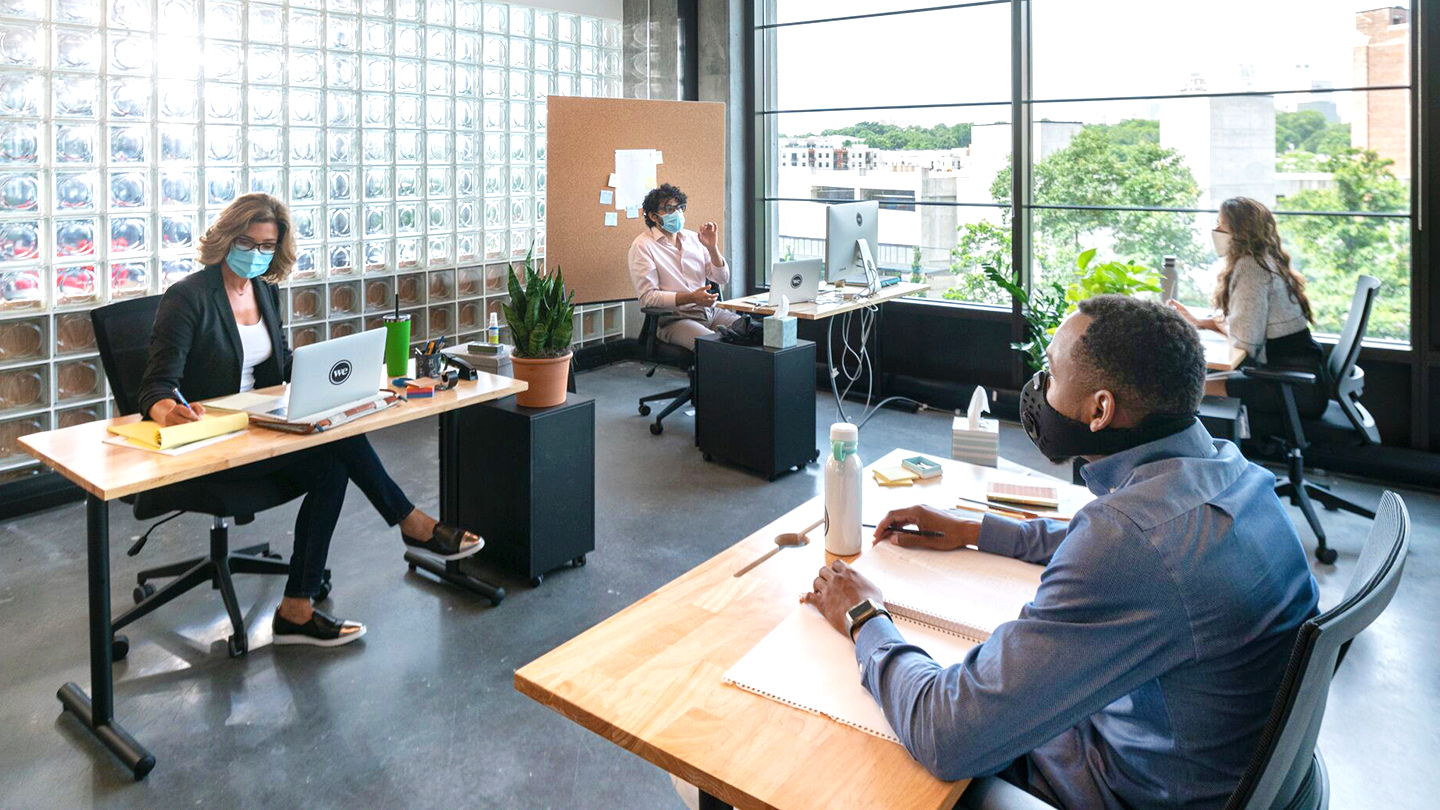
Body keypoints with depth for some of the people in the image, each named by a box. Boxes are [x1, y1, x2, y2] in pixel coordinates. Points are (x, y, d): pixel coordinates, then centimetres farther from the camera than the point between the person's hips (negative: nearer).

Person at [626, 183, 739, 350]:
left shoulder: (693, 238, 16)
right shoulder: (642, 246, -3)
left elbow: (722, 278, 16)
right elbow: (647, 297, -13)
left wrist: (712, 248, -2)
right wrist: (691, 298, -22)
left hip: (709, 311, 7)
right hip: (673, 319, -7)